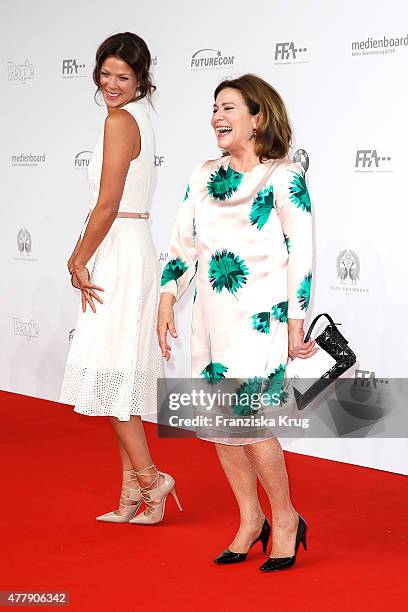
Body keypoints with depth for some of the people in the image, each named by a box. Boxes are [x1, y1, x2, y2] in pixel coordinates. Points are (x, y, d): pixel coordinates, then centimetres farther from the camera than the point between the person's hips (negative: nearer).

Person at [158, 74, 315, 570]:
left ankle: (285, 518, 8)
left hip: (261, 315, -6)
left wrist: (295, 322, -8)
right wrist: (167, 300, 5)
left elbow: (300, 254, -6)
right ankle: (250, 520, 22)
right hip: (211, 315, 6)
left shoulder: (285, 177, -5)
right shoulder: (203, 176, 11)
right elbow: (182, 242, 13)